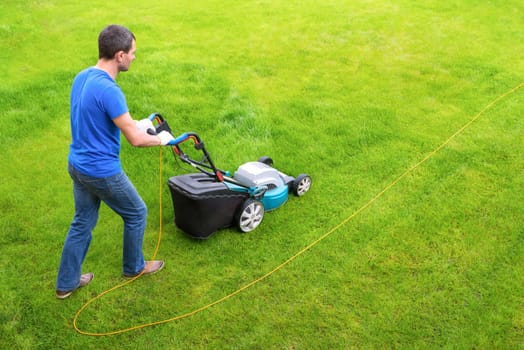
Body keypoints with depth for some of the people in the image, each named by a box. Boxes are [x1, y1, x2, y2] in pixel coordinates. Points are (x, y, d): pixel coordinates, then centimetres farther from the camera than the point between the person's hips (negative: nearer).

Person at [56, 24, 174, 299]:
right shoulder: (109, 90, -27)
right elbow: (135, 139, -23)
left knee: (82, 222, 21)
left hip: (77, 165, 9)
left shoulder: (82, 77, 2)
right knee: (136, 213, 15)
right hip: (102, 171, -8)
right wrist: (160, 139, -3)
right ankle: (134, 266, 35)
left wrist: (135, 123, 15)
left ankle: (66, 283, 31)